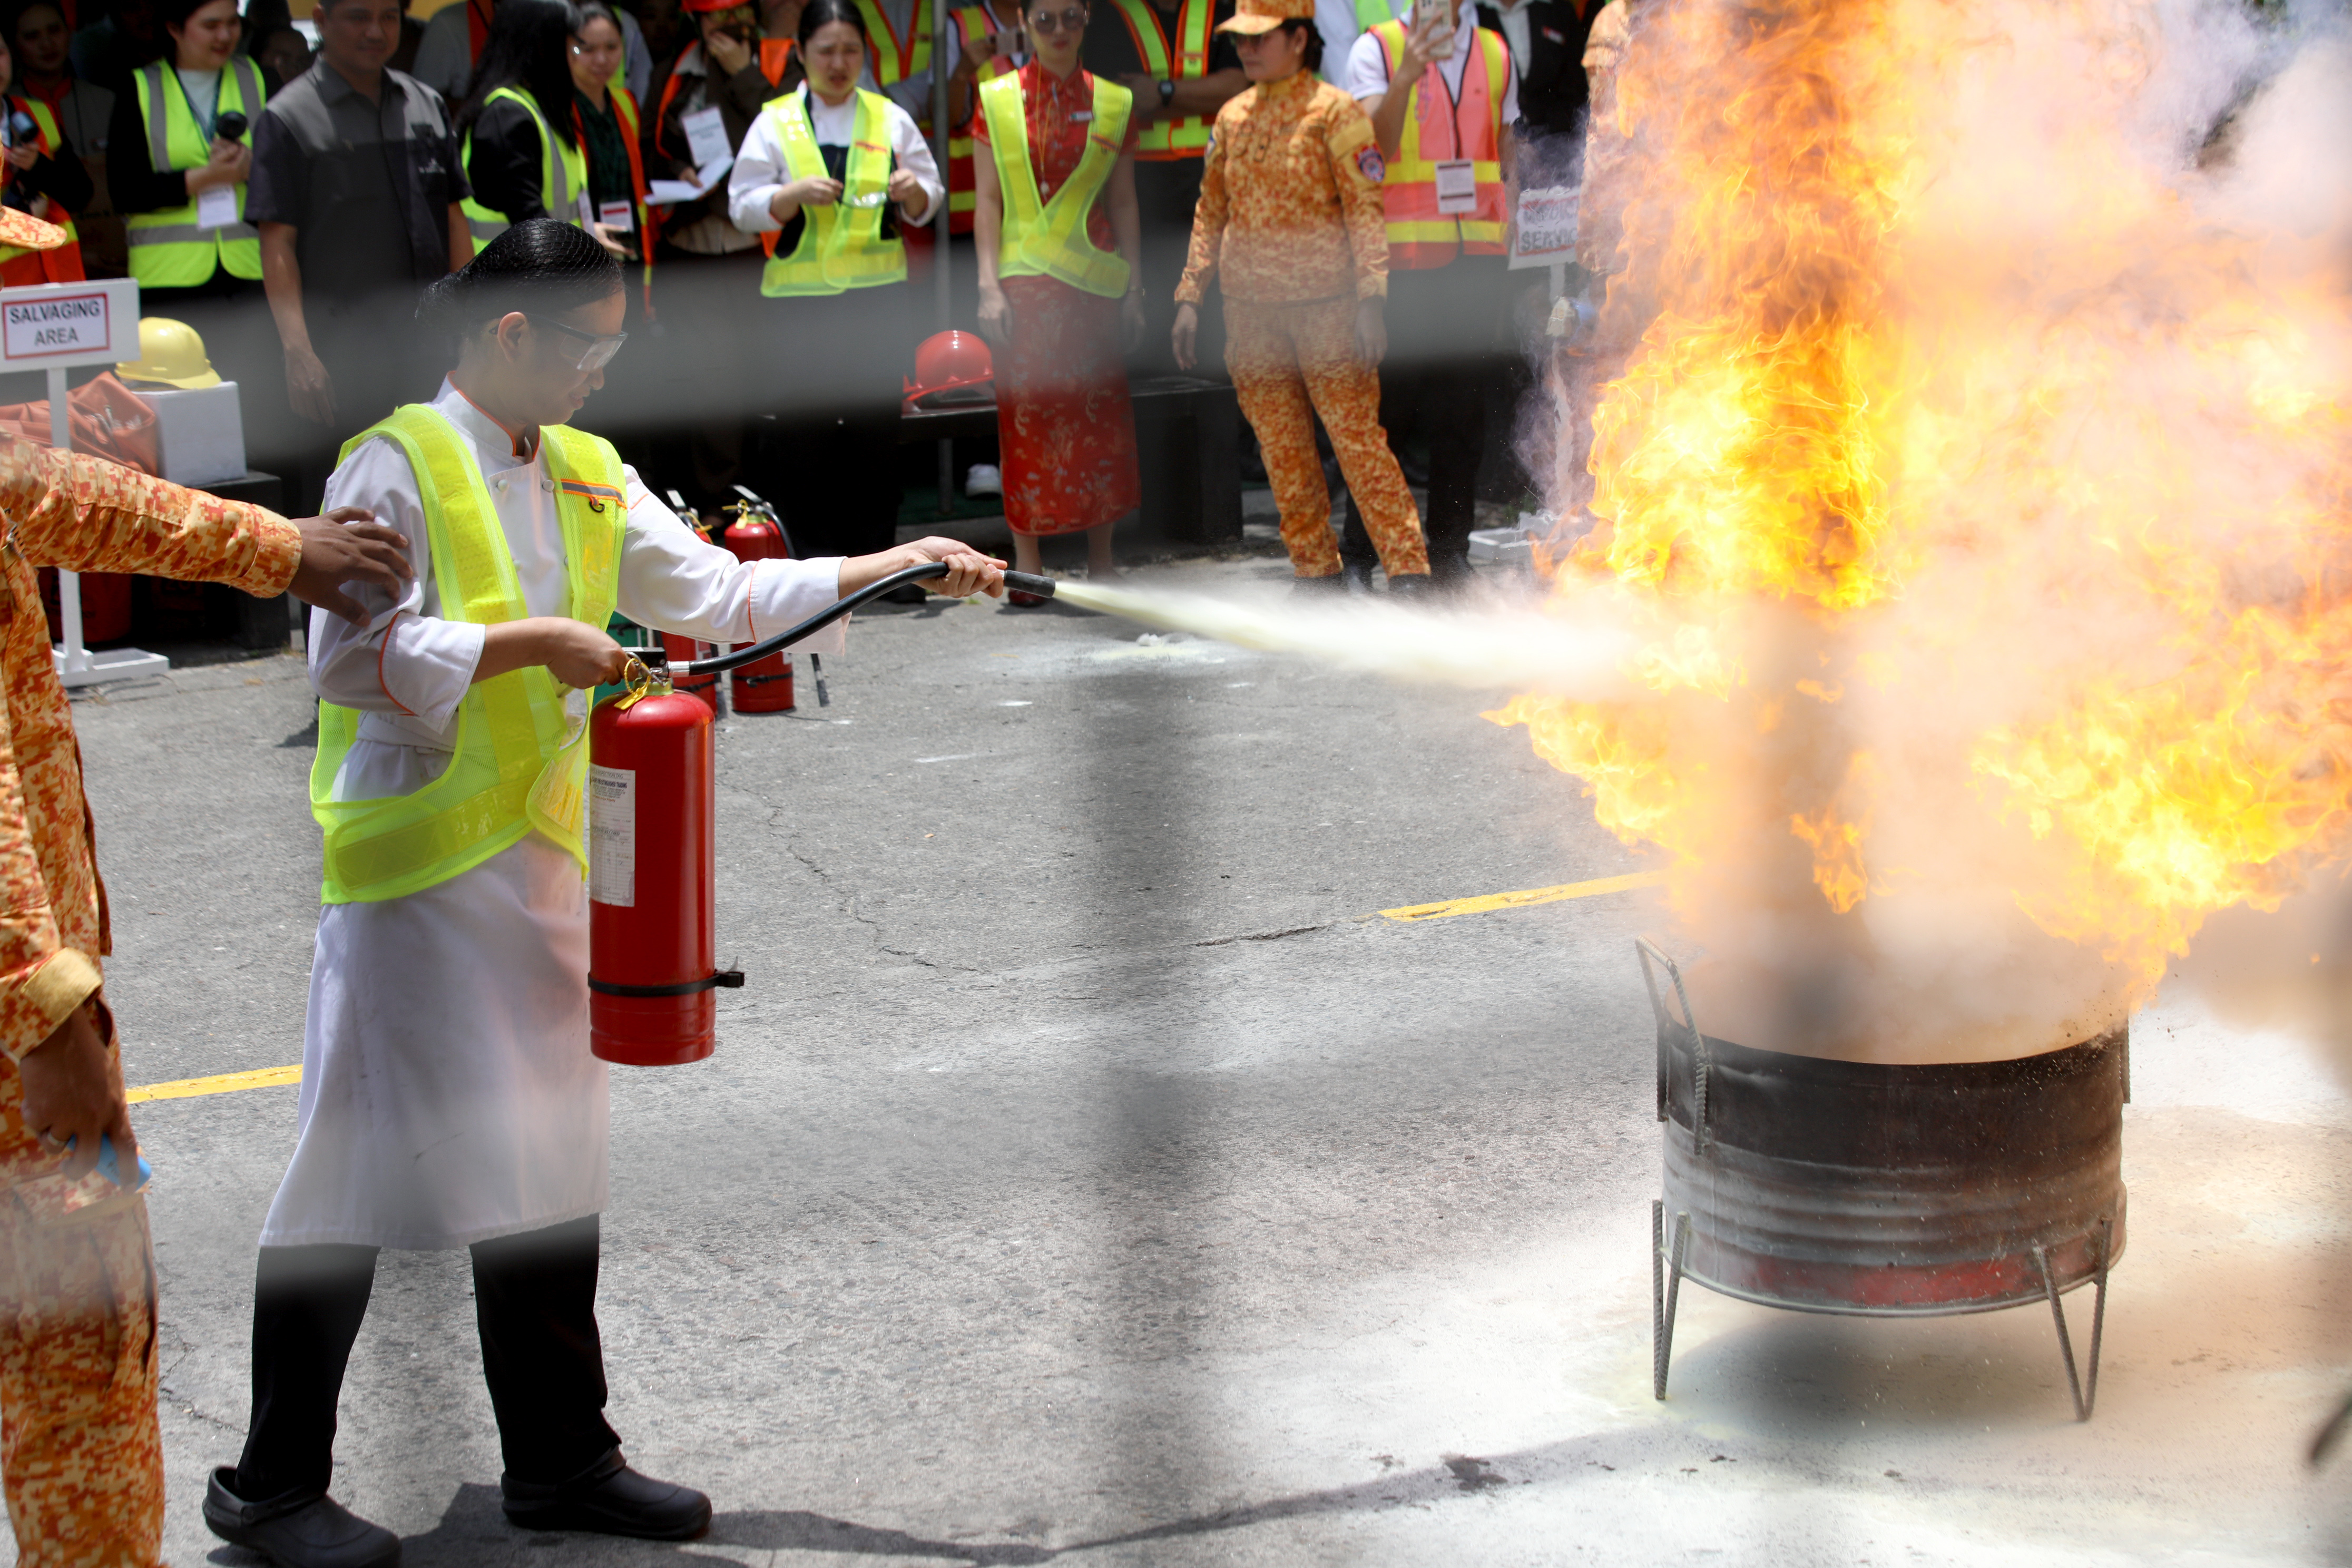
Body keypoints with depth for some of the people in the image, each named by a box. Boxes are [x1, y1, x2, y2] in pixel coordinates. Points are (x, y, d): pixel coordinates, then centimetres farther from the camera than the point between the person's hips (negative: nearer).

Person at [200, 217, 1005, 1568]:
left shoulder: (588, 478, 13)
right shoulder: (398, 467, -11)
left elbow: (721, 595, 10)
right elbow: (355, 654, -19)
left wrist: (899, 566, 2)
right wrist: (532, 641, -21)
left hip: (539, 860, 8)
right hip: (411, 862, -8)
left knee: (547, 1154, 13)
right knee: (365, 1162, -3)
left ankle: (560, 1457, 25)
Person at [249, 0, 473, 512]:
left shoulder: (427, 106, 15)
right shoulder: (290, 119, -2)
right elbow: (277, 244, -8)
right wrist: (298, 351, -17)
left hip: (430, 340, 5)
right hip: (342, 349, -5)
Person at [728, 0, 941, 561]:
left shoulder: (890, 119, 9)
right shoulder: (775, 123, 3)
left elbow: (926, 206, 11)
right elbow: (744, 207, -1)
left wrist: (914, 191, -12)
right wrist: (797, 193, -17)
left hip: (879, 293, 2)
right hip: (800, 299, -2)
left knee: (878, 422, 3)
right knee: (805, 429, -2)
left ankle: (875, 550, 11)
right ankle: (812, 551, 6)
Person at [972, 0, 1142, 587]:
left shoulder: (1113, 103, 8)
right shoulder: (998, 99, 3)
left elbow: (1124, 204, 10)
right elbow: (989, 200, 1)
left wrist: (1135, 288, 6)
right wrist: (989, 285, -7)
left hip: (1095, 281, 2)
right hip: (1025, 281, -2)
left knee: (1099, 414, 2)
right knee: (1026, 413, -4)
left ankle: (1101, 561, 11)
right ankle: (1027, 563, 1)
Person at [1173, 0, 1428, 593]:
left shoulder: (1334, 111, -4)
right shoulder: (1232, 117, 13)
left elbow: (1365, 208, -8)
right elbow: (1211, 212, 18)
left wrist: (1370, 299, -16)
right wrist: (1190, 297, 12)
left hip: (1325, 304, -6)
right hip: (1250, 309, 6)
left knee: (1358, 439, -9)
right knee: (1283, 451, 8)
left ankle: (1409, 571, -7)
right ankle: (1317, 574, 17)